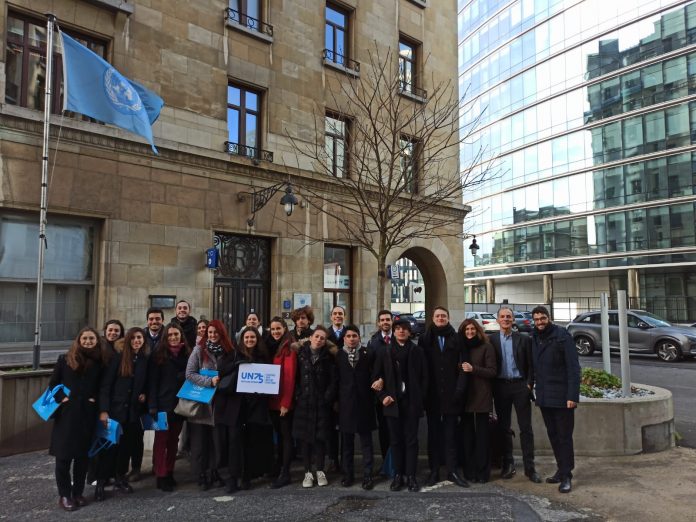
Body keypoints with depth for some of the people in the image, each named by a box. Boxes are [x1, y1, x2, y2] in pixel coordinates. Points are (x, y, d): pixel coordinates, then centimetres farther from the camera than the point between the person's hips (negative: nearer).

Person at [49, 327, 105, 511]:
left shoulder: (99, 362, 5)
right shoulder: (65, 359, 1)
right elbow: (53, 383, 3)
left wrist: (95, 399, -5)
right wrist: (61, 398, -10)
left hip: (87, 414, 2)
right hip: (66, 413, -1)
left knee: (82, 455, 9)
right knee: (64, 455, 2)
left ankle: (78, 493, 21)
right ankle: (64, 495, 14)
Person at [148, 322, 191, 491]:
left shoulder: (187, 354, 5)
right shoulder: (159, 354, -4)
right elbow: (152, 381, -7)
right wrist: (152, 405, -12)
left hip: (180, 403, 4)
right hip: (163, 403, -3)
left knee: (174, 439, 11)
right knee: (161, 439, 1)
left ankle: (169, 472, 21)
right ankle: (161, 476, 7)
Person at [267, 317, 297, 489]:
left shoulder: (289, 348, -9)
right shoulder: (271, 347, 13)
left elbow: (290, 376, -15)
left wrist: (285, 402, -19)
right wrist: (269, 398, 4)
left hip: (283, 401, -7)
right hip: (272, 400, 7)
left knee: (286, 435, -1)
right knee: (279, 434, 14)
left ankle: (285, 474, 3)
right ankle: (279, 467, 23)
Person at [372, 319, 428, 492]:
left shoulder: (417, 351, 4)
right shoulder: (385, 352, 6)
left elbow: (424, 376, 3)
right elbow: (376, 377, 8)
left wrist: (421, 398, -4)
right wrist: (383, 396, -2)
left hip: (412, 402, -1)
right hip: (392, 402, 1)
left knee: (411, 439, 2)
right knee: (396, 440, 7)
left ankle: (411, 475, 10)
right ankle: (398, 475, 16)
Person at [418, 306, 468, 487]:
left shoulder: (456, 339, 3)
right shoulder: (425, 339, 5)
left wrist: (459, 390, -9)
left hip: (451, 395, 0)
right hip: (432, 395, 1)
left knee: (450, 433, 5)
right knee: (433, 433, 8)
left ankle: (452, 471, 13)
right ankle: (434, 471, 14)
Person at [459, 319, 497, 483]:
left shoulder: (486, 347, -1)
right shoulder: (461, 347, 11)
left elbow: (492, 371, -7)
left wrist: (473, 369, -17)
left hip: (482, 395, -3)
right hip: (465, 395, 3)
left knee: (482, 434, 1)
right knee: (467, 433, 4)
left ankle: (482, 472, 8)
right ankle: (469, 470, 12)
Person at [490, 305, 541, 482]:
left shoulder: (523, 339, 3)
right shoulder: (491, 340, 3)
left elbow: (530, 364, 4)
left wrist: (529, 384, -6)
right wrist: (492, 387, -3)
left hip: (520, 385, -1)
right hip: (501, 387, 1)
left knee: (526, 428, 2)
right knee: (504, 427, 8)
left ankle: (530, 467, 8)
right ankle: (508, 464, 20)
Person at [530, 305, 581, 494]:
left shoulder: (562, 336, -11)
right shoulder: (534, 338, 8)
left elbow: (573, 367, -14)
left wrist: (573, 395, -18)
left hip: (561, 397, -6)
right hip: (544, 397, 6)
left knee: (564, 436, 1)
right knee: (553, 435, 14)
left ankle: (566, 476, 9)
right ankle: (562, 469, 26)